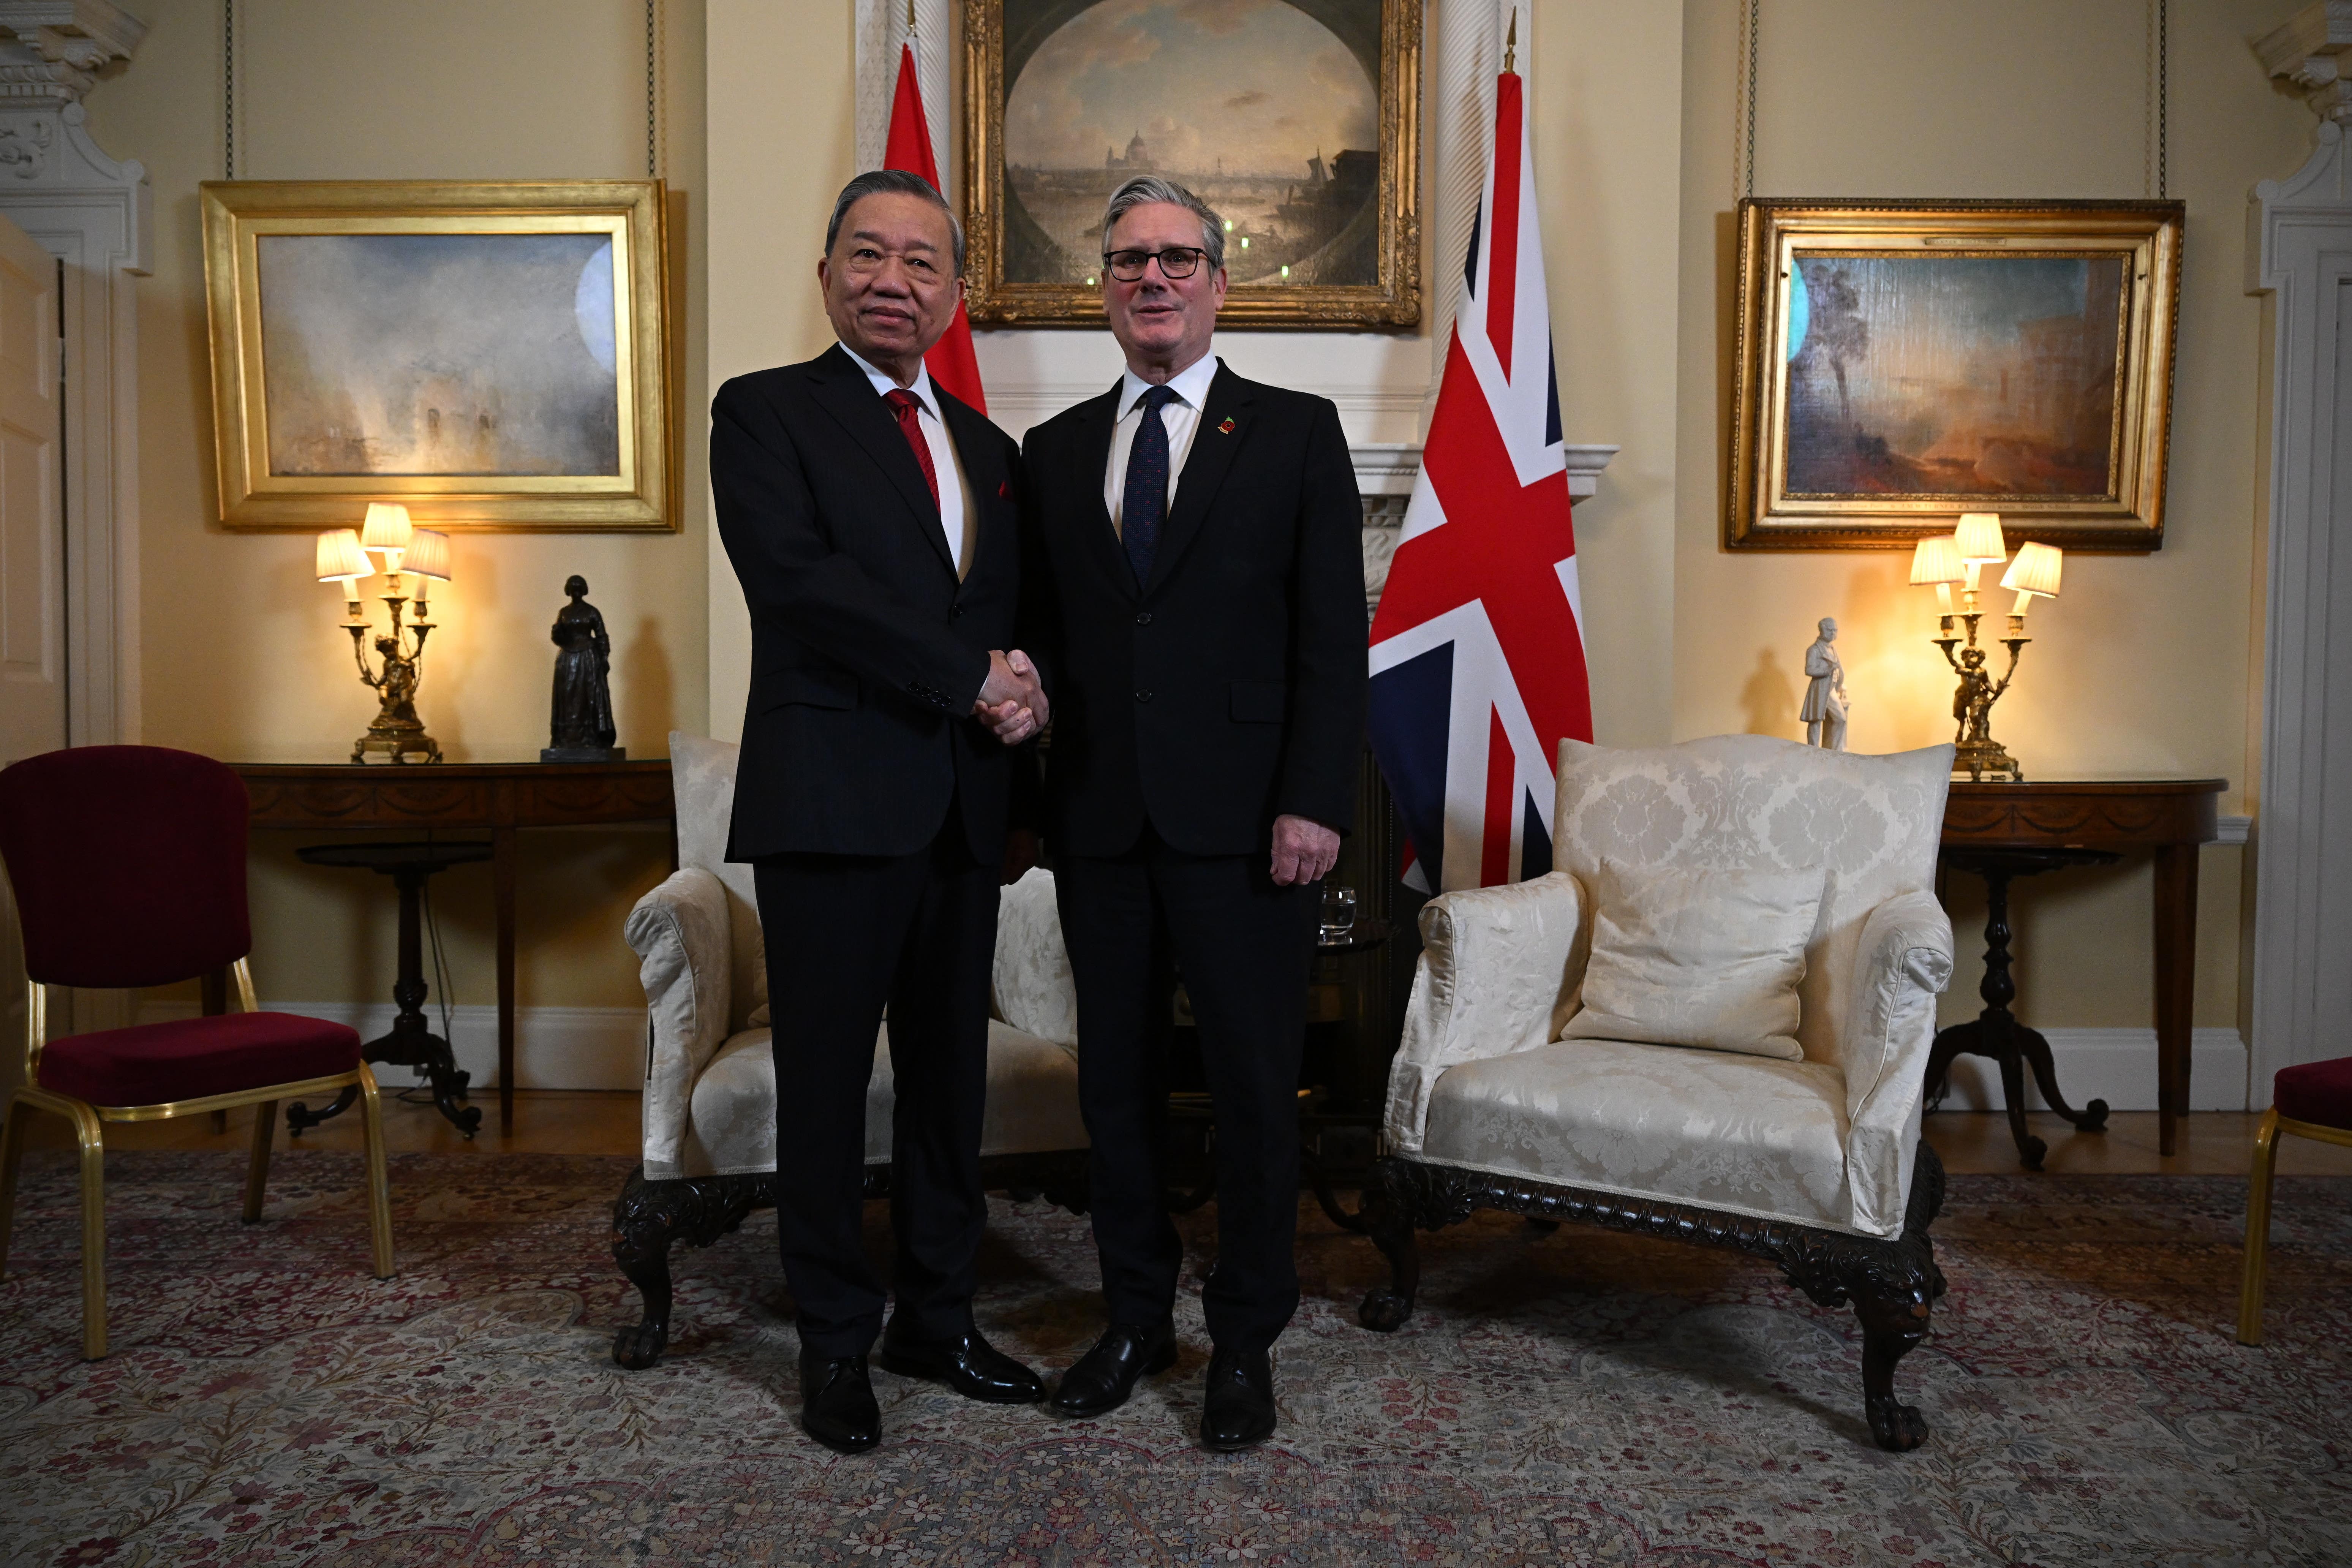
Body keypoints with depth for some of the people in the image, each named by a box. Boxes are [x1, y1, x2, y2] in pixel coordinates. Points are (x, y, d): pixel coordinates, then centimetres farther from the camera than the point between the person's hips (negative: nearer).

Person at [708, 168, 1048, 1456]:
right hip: (833, 802, -5)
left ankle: (936, 1320, 26)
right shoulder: (765, 412, 1)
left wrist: (1022, 687, -7)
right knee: (827, 1078, 3)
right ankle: (835, 1342, 18)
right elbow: (800, 580, -14)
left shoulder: (989, 449, 19)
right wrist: (973, 677, -14)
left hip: (959, 808, 6)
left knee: (951, 1073, 12)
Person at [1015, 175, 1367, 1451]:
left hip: (1241, 817, -3)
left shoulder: (1297, 434, 3)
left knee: (1254, 1082, 4)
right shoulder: (1054, 451, 13)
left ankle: (1246, 1338, 21)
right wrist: (1042, 788, -4)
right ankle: (1135, 1318, 28)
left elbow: (1333, 635, -4)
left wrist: (1313, 803, -12)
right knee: (1116, 1074, 11)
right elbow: (1040, 634, 12)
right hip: (1099, 819, 4)